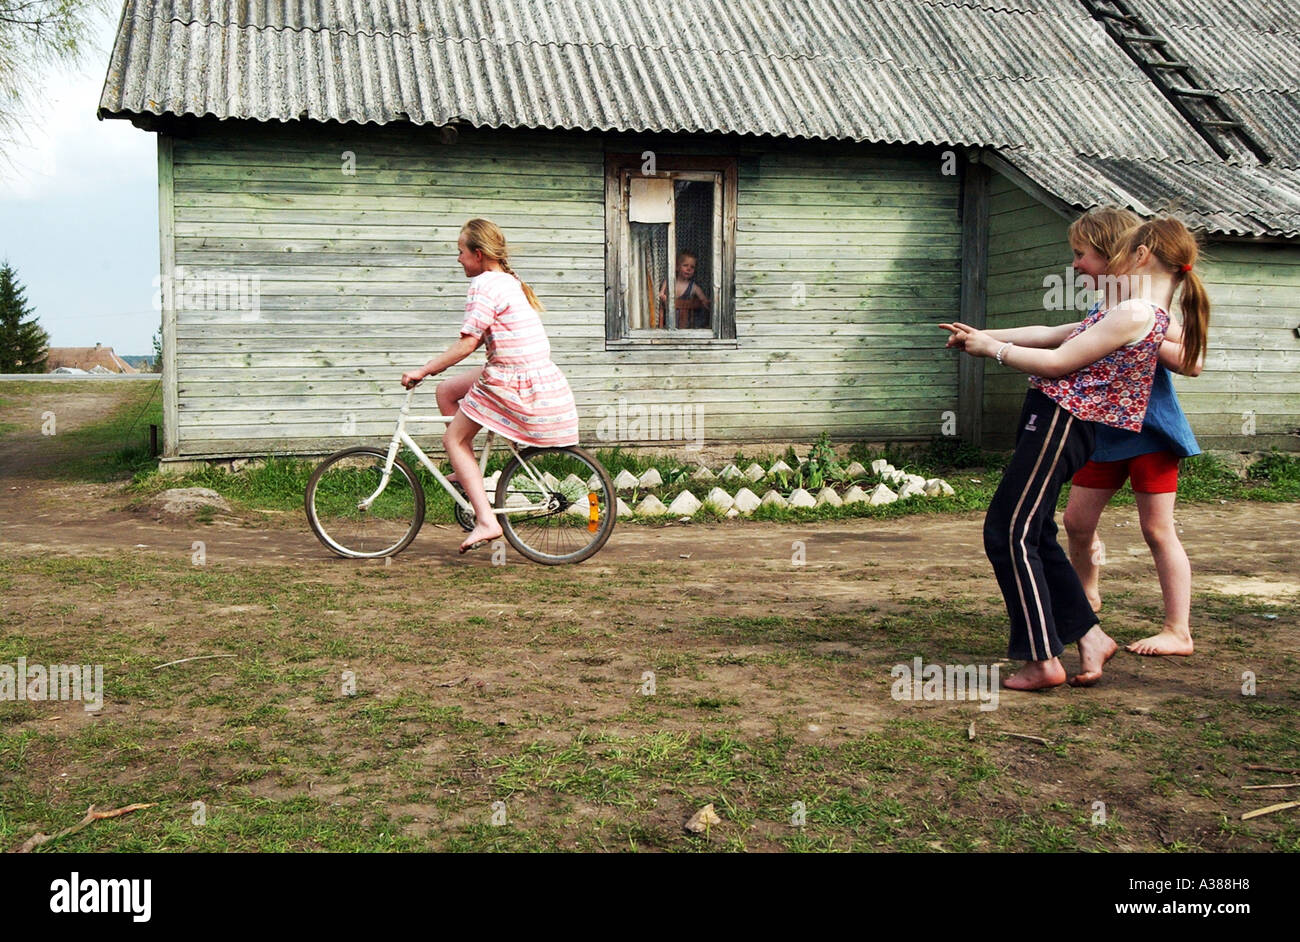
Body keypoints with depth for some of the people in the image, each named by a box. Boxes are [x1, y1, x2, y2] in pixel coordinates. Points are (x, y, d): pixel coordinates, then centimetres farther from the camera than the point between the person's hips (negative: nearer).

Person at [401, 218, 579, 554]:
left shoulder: (485, 284, -14)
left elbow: (468, 343, -20)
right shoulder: (510, 280, 16)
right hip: (535, 374, 10)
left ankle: (486, 521, -7)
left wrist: (422, 371, -13)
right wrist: (436, 366, 23)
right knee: (447, 391, 20)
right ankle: (468, 472, 24)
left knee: (453, 439, 0)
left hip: (513, 382, -10)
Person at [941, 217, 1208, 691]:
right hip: (1052, 420, 10)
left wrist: (992, 348, -4)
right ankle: (1089, 636, 19)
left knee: (1009, 533, -8)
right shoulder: (1143, 313, 17)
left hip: (1059, 421, -10)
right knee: (1033, 534, 14)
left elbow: (1057, 362, -16)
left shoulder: (1135, 314, -15)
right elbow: (1051, 334, 21)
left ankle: (1043, 660, -5)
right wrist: (983, 336, 19)